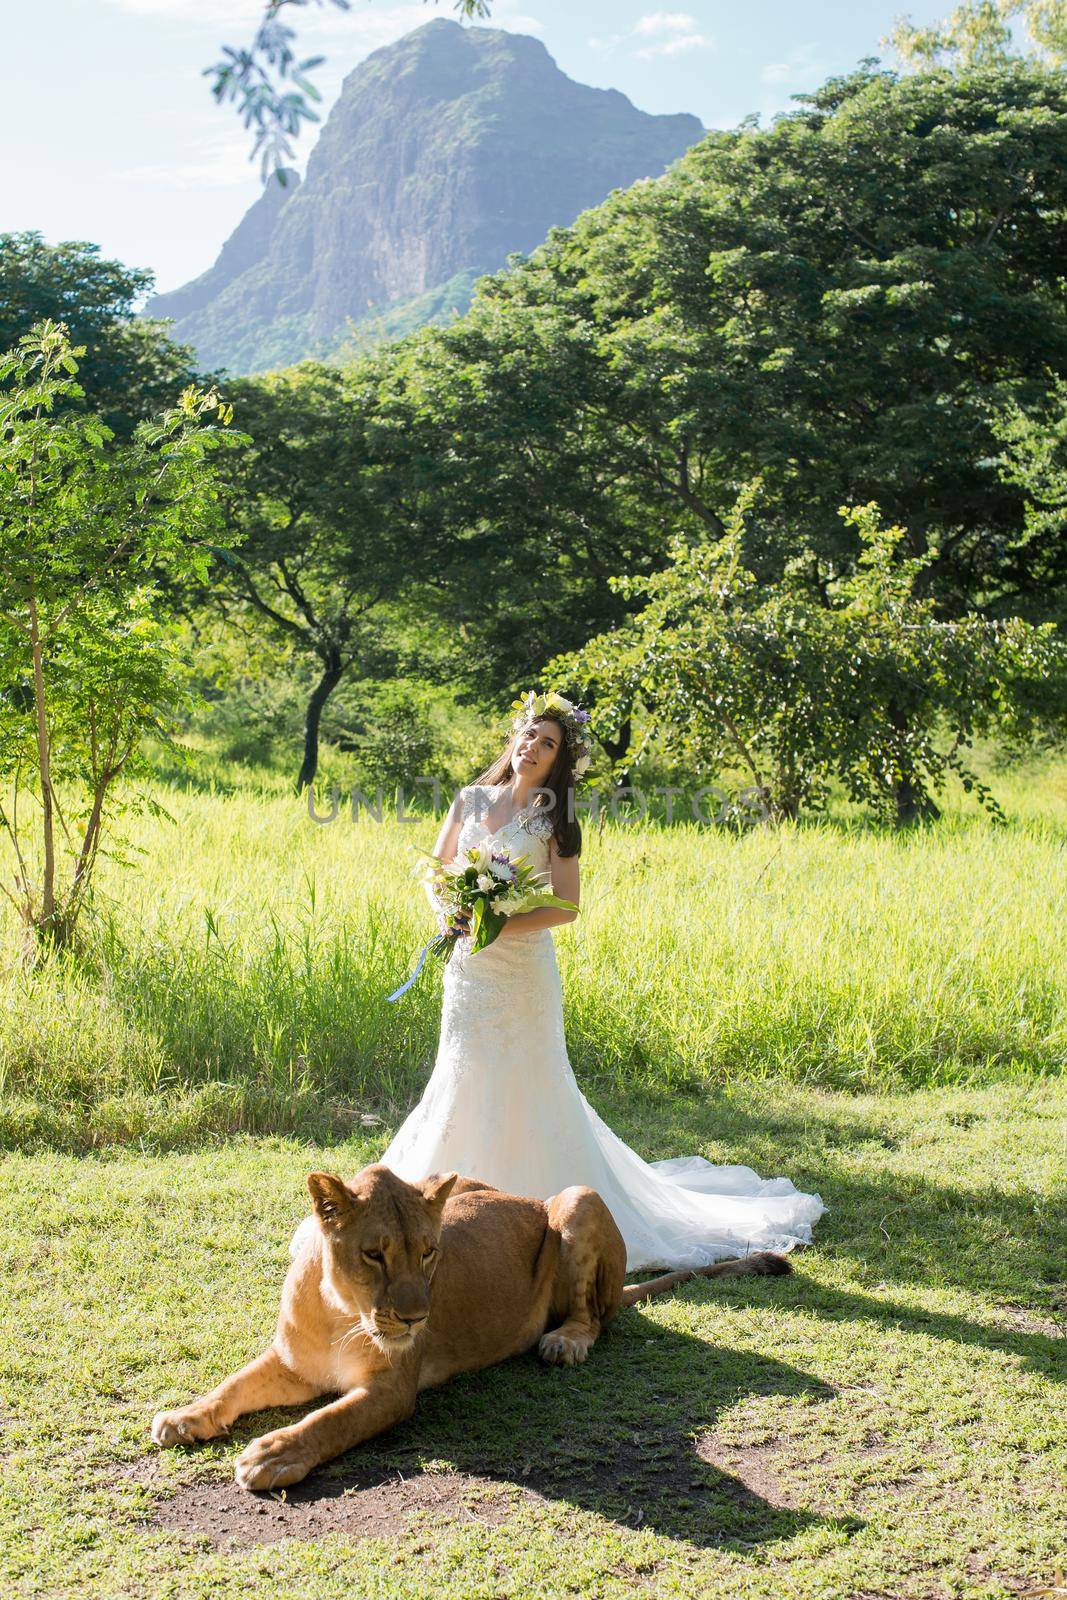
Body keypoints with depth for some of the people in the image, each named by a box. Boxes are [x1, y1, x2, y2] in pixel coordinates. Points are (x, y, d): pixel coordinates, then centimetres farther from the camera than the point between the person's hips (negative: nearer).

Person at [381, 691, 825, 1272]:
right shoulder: (471, 800, 5)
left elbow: (566, 907, -9)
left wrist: (498, 925, -18)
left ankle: (538, 1193, 15)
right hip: (468, 965, 4)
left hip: (522, 967, -4)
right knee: (465, 1077, 11)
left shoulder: (553, 820, -6)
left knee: (524, 1083, 2)